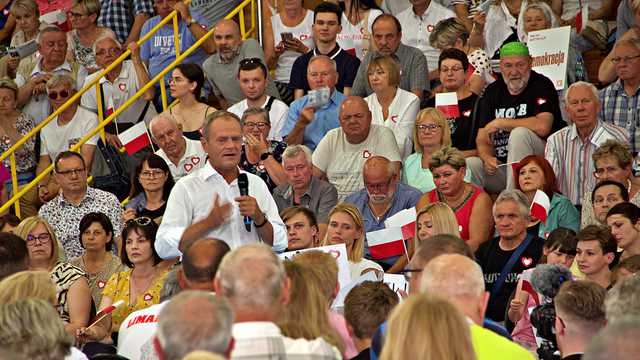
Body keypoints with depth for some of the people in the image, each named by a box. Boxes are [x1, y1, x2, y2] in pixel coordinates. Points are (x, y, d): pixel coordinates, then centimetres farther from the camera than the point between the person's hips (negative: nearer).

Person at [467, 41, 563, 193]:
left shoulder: (542, 85, -5)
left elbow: (542, 127, -23)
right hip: (502, 165, 4)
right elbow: (482, 138, 8)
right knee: (468, 165, -23)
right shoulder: (492, 91, 11)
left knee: (520, 134, -32)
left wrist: (499, 123, -14)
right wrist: (487, 157, -17)